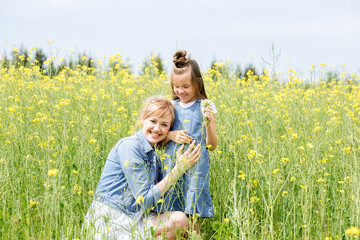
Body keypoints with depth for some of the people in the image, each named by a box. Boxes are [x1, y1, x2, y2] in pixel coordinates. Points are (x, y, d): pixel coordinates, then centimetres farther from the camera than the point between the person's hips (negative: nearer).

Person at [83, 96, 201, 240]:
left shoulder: (152, 154, 14)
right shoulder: (129, 146, -12)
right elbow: (144, 200, -14)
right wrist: (179, 169, -13)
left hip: (129, 219, 8)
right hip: (108, 222, -7)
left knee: (179, 220, -16)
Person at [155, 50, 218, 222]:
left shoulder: (206, 107, 0)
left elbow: (212, 146, -1)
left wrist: (209, 124, -18)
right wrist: (171, 135, -7)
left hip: (195, 166, -3)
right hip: (171, 166, 3)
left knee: (190, 218, -2)